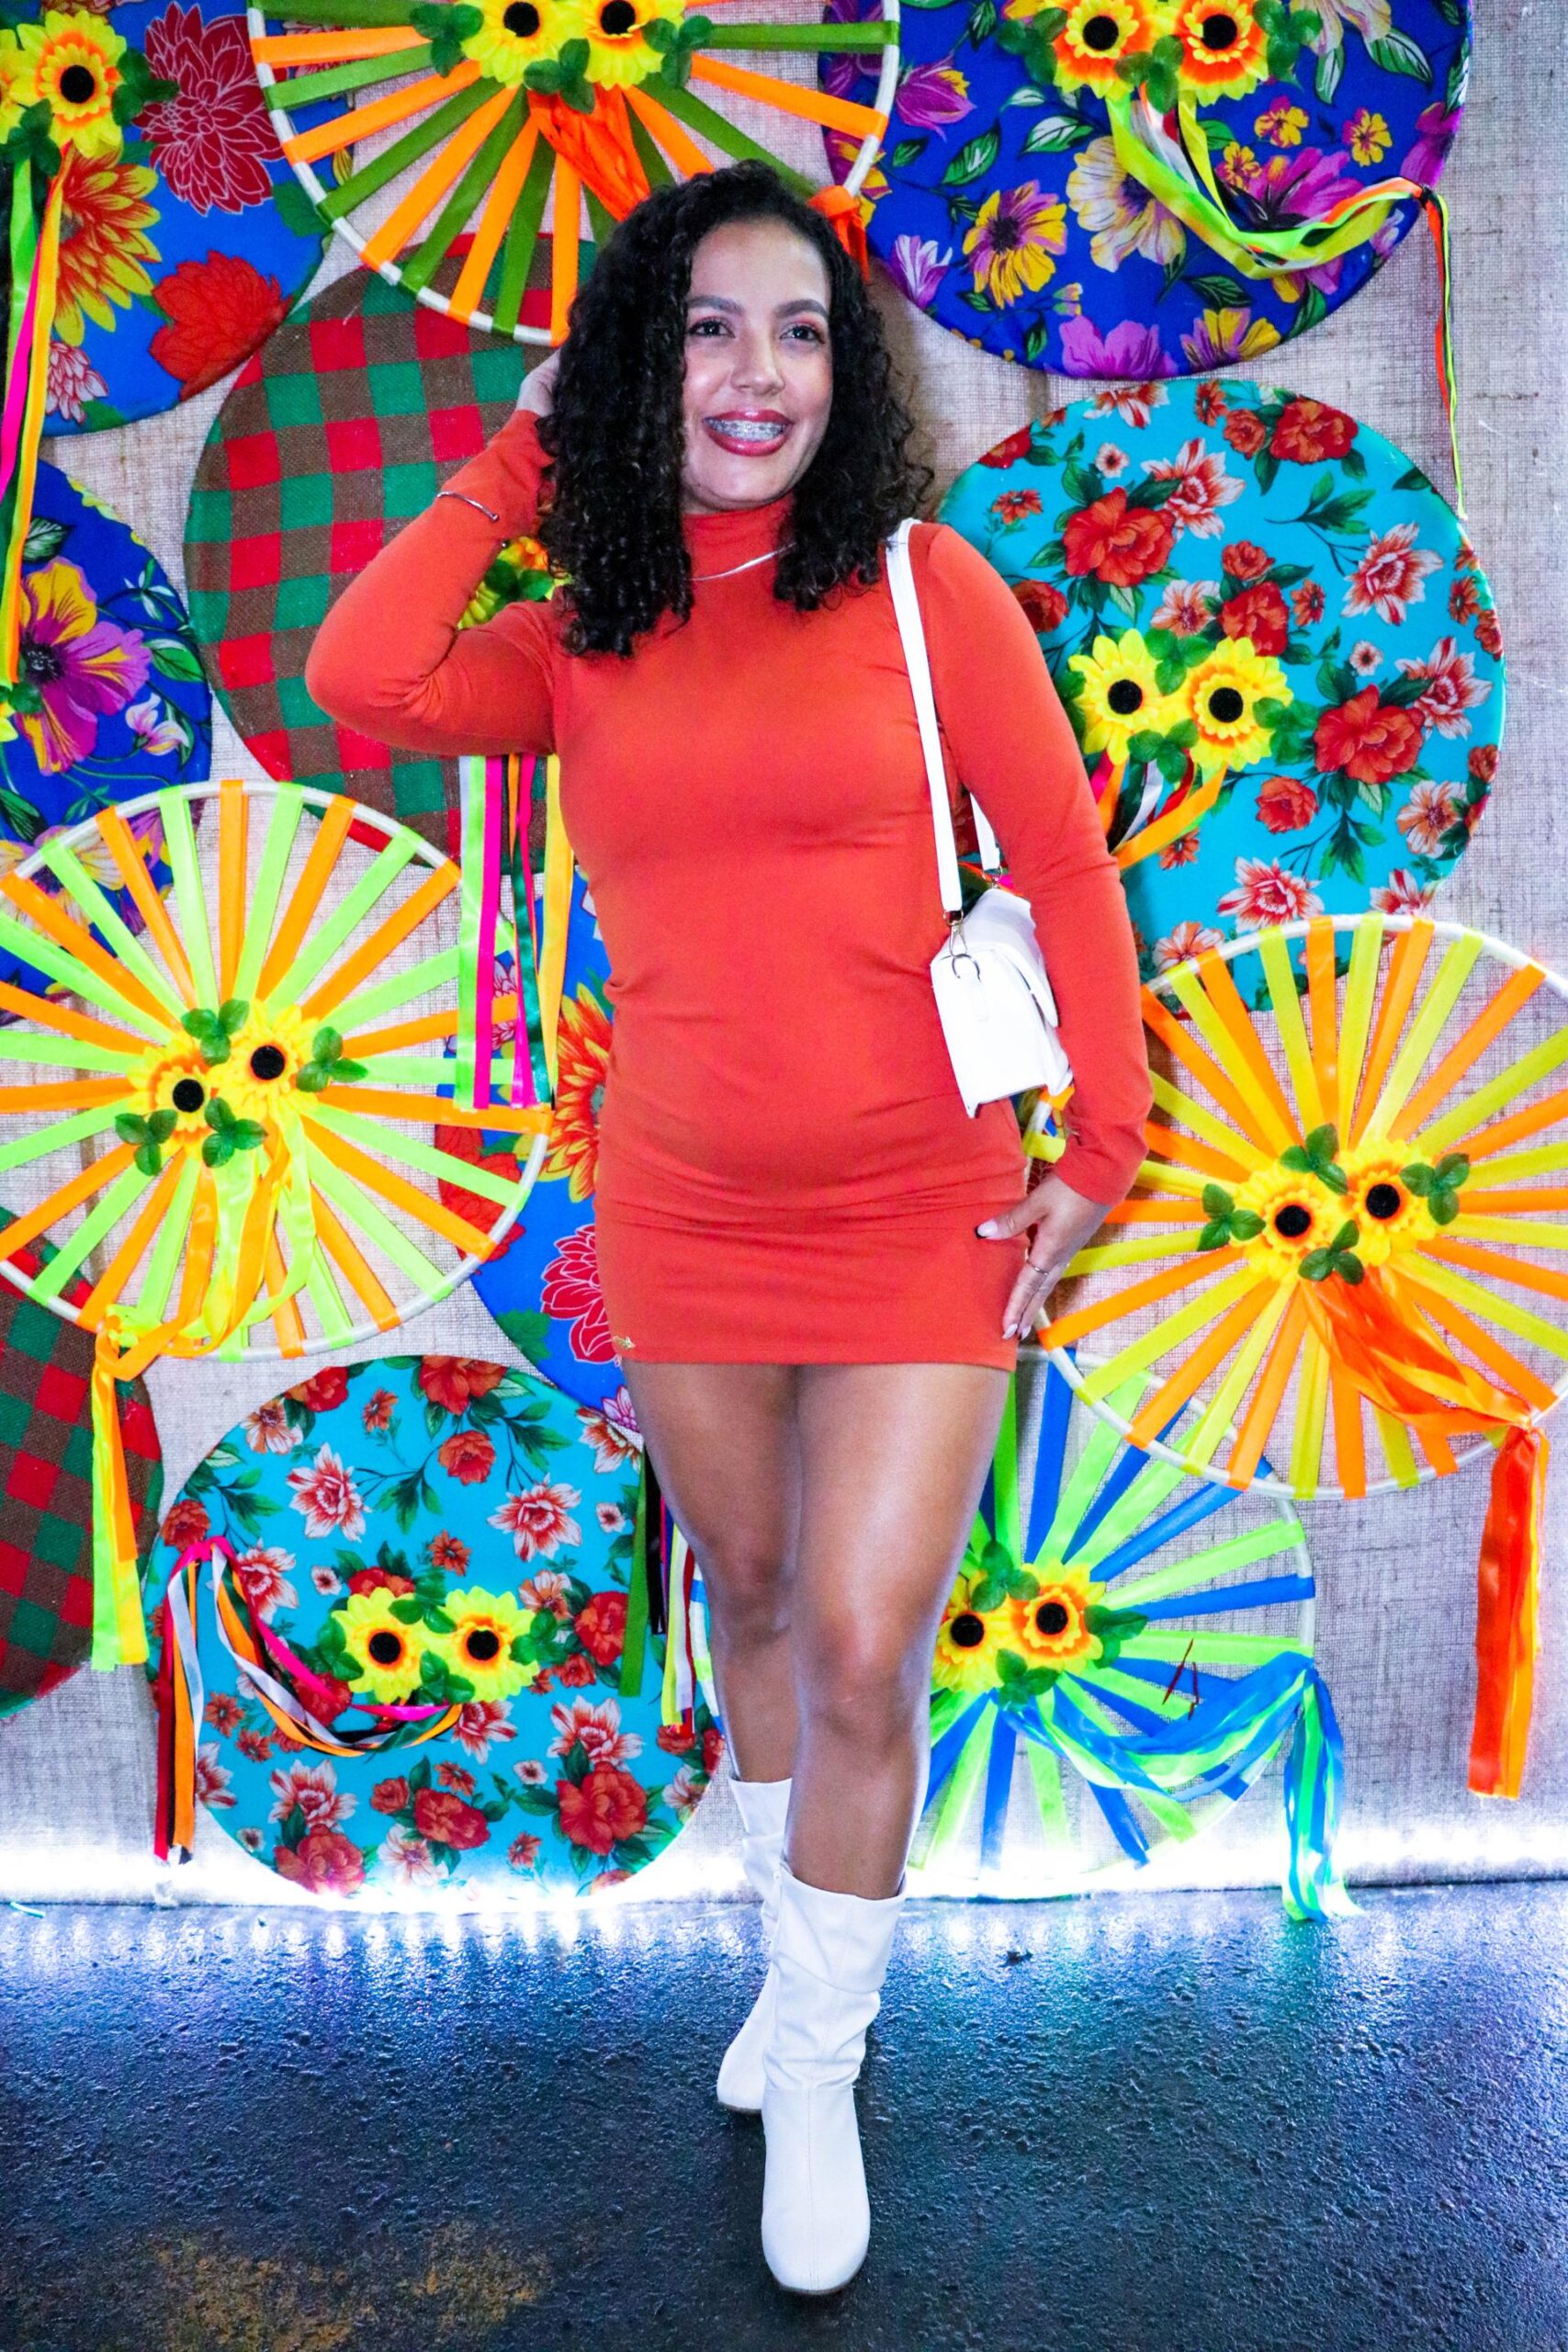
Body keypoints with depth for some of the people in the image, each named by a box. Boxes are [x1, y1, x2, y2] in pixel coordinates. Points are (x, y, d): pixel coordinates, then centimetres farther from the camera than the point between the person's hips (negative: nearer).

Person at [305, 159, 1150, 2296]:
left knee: (863, 1653, -3)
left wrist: (1104, 1150, -4)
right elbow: (364, 682, -13)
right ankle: (798, 1957, 45)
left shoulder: (924, 587, -3)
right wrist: (516, 468, -2)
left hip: (921, 1219, -3)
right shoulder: (584, 641, 4)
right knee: (750, 1600, 18)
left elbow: (1068, 871, -2)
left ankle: (822, 2070, 23)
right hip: (682, 1221, 3)